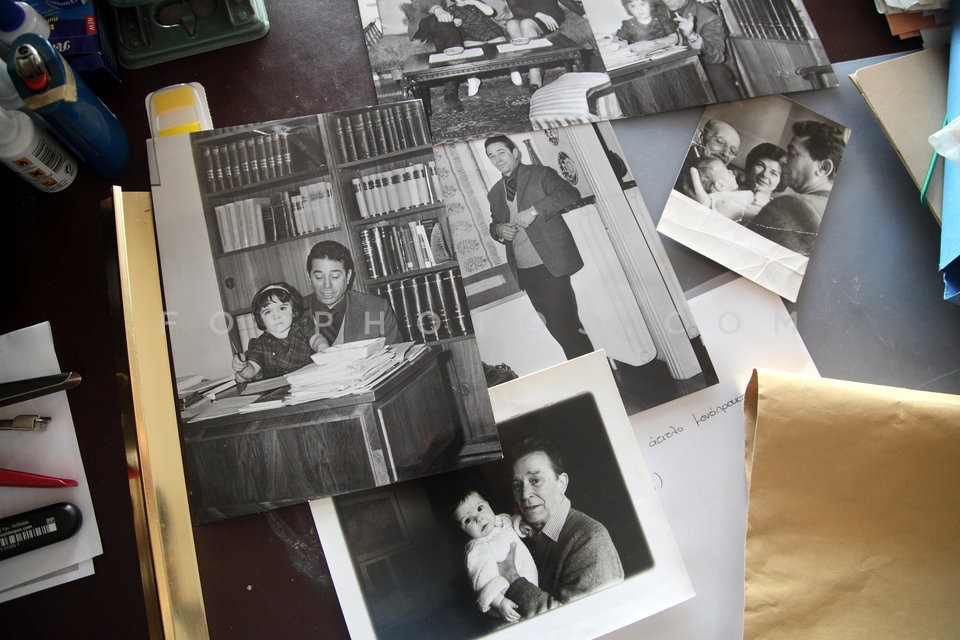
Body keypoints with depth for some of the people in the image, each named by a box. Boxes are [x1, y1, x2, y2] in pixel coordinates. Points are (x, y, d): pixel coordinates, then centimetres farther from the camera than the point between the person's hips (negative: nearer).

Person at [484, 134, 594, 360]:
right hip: (523, 271, 5)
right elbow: (493, 224, 28)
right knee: (556, 327, 8)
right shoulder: (494, 194, 17)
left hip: (550, 264, -5)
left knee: (562, 326, -10)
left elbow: (570, 193, -13)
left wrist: (535, 210, -22)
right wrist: (498, 229, 3)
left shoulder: (541, 175, 1)